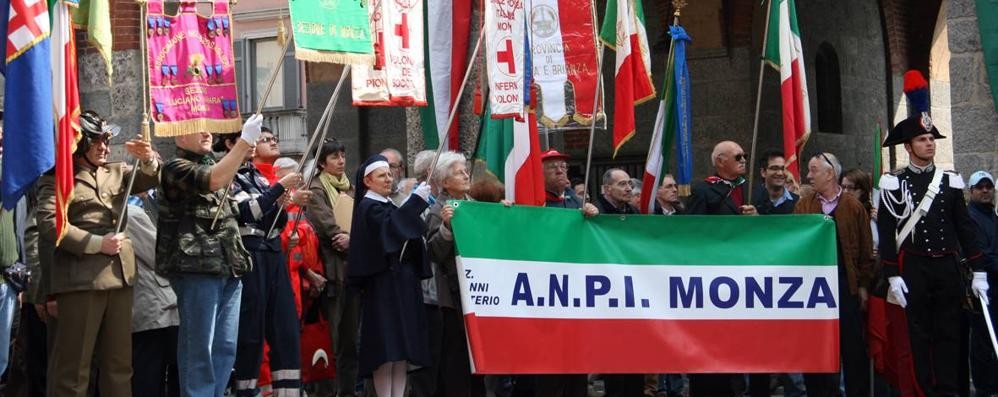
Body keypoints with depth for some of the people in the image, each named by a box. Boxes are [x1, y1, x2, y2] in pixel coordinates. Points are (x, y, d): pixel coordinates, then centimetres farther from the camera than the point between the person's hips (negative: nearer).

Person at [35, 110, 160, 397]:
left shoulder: (115, 172, 18)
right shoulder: (57, 178, -1)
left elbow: (149, 179, 9)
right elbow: (48, 223, -13)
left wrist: (147, 159, -13)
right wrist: (97, 244, -14)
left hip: (120, 274, 7)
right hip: (81, 277, -7)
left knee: (119, 363, 12)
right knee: (73, 365, -5)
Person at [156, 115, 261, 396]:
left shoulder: (211, 163, 24)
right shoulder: (176, 168, -3)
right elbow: (214, 181, -23)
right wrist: (245, 141, -22)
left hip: (228, 268, 8)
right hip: (197, 267, -8)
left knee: (225, 348, 7)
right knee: (199, 348, -8)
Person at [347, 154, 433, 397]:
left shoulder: (389, 206, 21)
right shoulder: (367, 208, -4)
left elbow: (406, 233, 20)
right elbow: (389, 225, -23)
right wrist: (416, 201, -22)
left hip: (403, 281, 8)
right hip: (383, 283, -8)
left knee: (404, 347, 3)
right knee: (386, 345, -11)